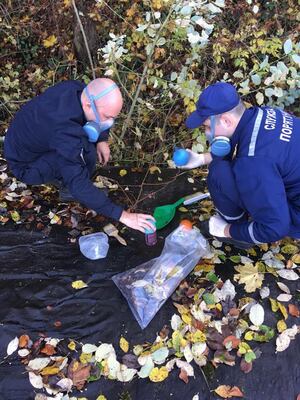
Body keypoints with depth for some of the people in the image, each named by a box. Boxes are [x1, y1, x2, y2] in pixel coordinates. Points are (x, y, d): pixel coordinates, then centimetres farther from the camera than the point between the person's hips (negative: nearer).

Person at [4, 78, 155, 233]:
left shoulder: (76, 87, -17)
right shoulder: (65, 131, -39)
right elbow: (79, 186, -39)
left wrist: (102, 139, -12)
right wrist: (122, 215, -37)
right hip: (26, 166, -8)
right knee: (86, 154, -28)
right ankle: (67, 189, 0)